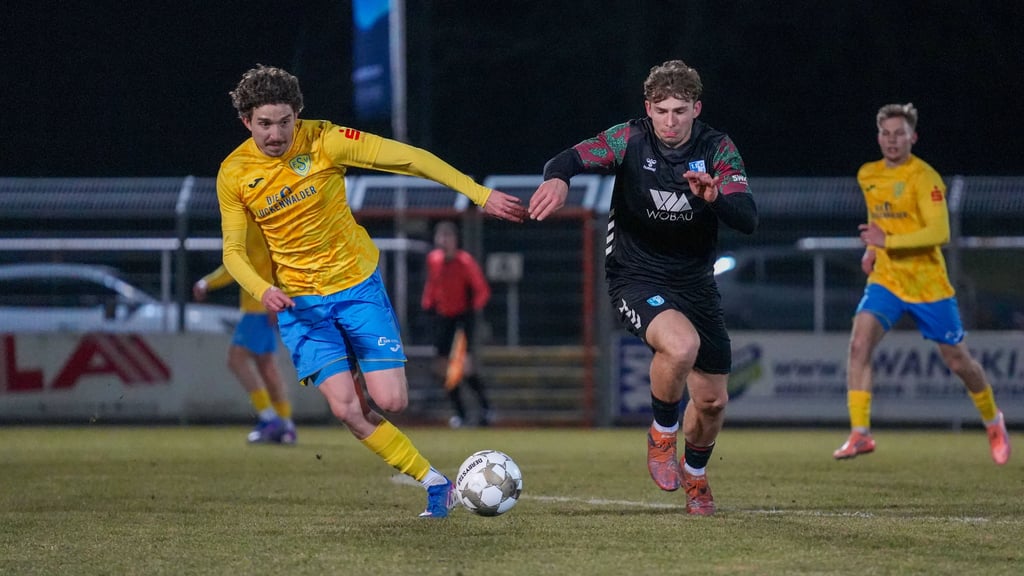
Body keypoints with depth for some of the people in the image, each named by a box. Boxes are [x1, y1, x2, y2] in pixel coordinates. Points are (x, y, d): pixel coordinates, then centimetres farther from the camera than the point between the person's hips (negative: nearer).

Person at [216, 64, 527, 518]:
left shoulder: (323, 141, -14)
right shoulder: (233, 174, -7)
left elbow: (411, 158, -10)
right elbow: (233, 250, -1)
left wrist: (480, 194, -12)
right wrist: (262, 290, -22)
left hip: (357, 284, -1)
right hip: (299, 300, 1)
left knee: (390, 401, -11)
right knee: (346, 409, -13)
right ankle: (433, 481, 0)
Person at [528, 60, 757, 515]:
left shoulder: (718, 150, -8)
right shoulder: (631, 140, -12)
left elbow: (748, 220, -17)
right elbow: (571, 159, -25)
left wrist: (714, 196, -38)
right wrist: (556, 179, -49)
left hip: (696, 283, 4)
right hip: (636, 277, -4)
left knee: (712, 400, 8)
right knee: (681, 345, -35)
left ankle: (694, 473, 42)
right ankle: (661, 433, -5)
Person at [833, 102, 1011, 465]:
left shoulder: (924, 178, -16)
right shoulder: (867, 176, 5)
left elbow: (940, 233, -25)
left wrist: (888, 241, -32)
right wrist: (871, 248, 12)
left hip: (928, 284, -4)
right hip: (886, 281, 4)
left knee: (958, 361, 9)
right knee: (859, 343, -21)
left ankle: (993, 422, 37)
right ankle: (860, 434, -22)